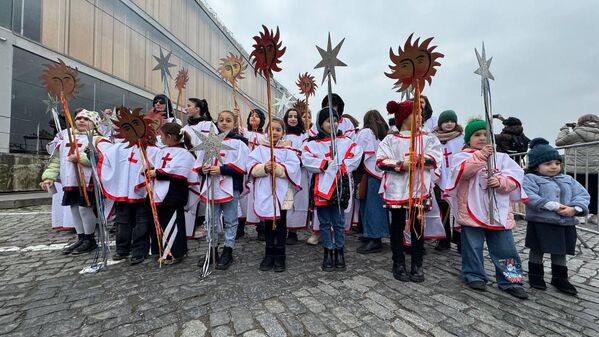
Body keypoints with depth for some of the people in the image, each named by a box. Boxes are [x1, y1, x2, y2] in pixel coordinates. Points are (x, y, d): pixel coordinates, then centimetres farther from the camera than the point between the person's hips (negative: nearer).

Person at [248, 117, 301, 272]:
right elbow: (251, 168, -4)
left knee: (280, 225, 9)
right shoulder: (259, 149, 4)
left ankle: (279, 256, 23)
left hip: (282, 193, -1)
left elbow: (292, 169, -12)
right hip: (264, 193, 2)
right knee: (268, 225, 14)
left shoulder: (288, 150, -1)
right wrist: (264, 168, -21)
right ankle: (269, 255, 28)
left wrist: (277, 168, -25)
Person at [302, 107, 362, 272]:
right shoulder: (313, 143, 2)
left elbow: (357, 155, -1)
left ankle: (339, 252, 26)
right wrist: (325, 163, -16)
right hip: (322, 187, 0)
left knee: (338, 222, 9)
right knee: (325, 223, 10)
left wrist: (342, 166, -11)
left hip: (339, 187, 1)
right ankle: (328, 252, 25)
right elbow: (306, 160, -10)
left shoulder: (345, 141, 7)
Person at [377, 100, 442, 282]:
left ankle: (417, 265, 24)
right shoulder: (390, 139, 2)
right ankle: (399, 264, 23)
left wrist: (417, 159, -19)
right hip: (396, 189, -1)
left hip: (419, 189, 1)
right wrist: (401, 164, -20)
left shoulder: (428, 138, 7)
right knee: (397, 226, 8)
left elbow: (434, 159, -5)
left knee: (417, 226, 9)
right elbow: (380, 161, -8)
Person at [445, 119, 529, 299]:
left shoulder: (501, 157, 11)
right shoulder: (462, 156, 0)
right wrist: (480, 156, -28)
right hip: (472, 211, -3)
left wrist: (501, 181, -18)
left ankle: (510, 280, 25)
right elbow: (461, 171, -21)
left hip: (499, 212, 3)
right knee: (473, 246, 9)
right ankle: (474, 276, 26)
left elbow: (515, 177, 2)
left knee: (505, 248, 10)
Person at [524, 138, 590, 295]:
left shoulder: (568, 180, 12)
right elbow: (530, 198, -20)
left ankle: (560, 278, 32)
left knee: (560, 253, 17)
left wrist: (574, 208, -13)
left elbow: (583, 195, 6)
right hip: (540, 223, -5)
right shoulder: (530, 179, -8)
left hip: (566, 223, 6)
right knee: (537, 251, 6)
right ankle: (535, 275, 21)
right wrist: (552, 206, -26)